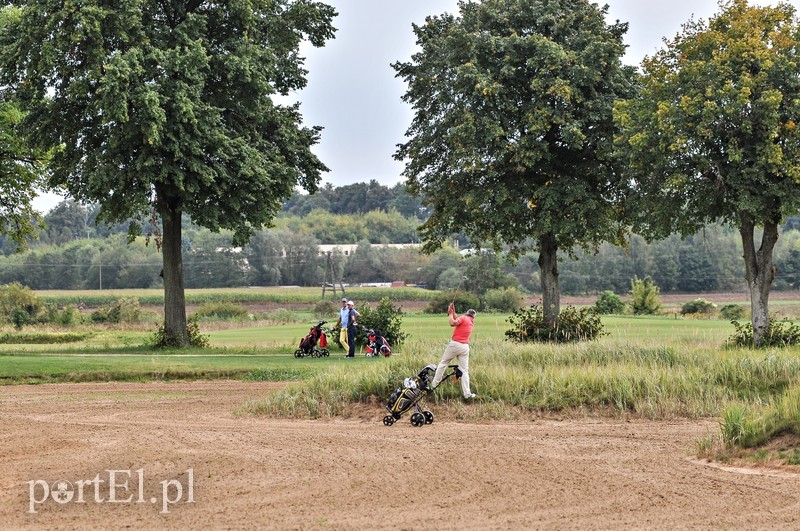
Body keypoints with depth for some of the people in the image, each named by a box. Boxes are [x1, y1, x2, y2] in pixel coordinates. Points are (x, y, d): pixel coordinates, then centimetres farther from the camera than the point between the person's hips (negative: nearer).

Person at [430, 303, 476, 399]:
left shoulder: (463, 318, -5)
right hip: (465, 347, 5)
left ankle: (434, 384, 12)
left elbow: (452, 323, -17)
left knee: (443, 363, 10)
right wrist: (453, 312, 19)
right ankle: (467, 393, -3)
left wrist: (450, 313, -3)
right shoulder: (472, 322, 16)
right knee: (464, 370, 5)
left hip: (455, 344, -5)